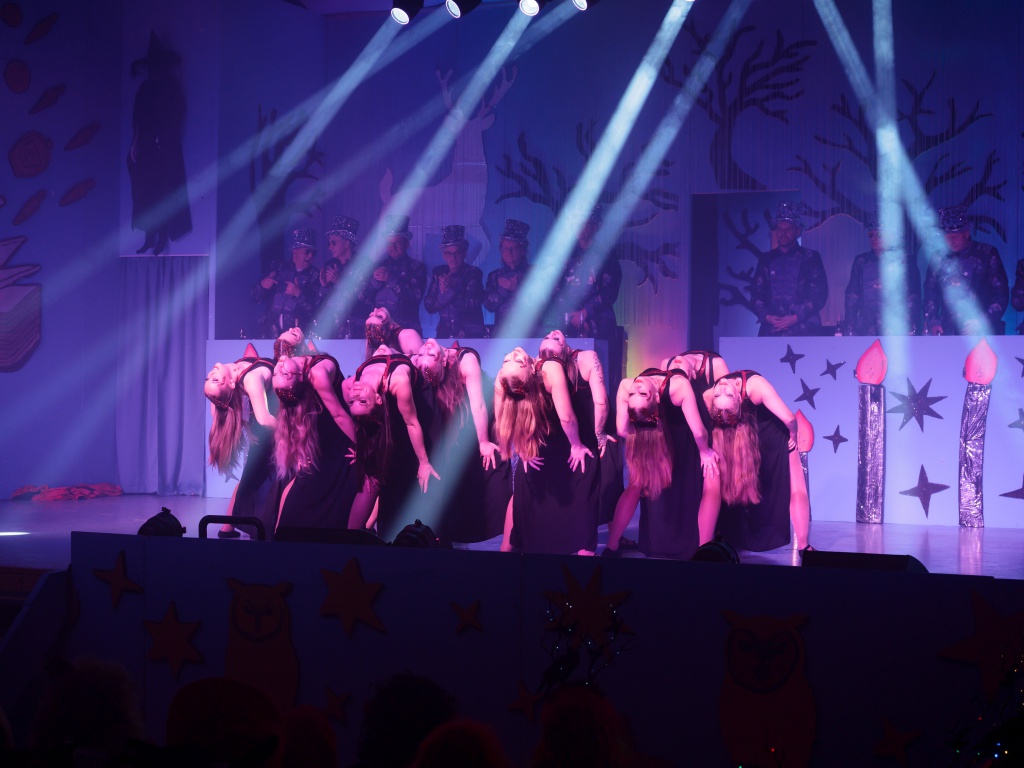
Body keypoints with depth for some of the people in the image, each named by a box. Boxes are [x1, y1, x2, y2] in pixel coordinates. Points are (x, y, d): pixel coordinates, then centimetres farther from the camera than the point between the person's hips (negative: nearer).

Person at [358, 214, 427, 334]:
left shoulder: (417, 267, 7)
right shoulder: (379, 266, 15)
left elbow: (416, 296, -9)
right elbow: (364, 299, 9)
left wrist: (390, 279, -15)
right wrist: (374, 280, -9)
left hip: (407, 330, -2)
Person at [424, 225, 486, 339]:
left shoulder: (473, 273, -2)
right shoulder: (438, 273, 8)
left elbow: (471, 305, -11)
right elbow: (429, 306, 3)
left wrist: (449, 290, -18)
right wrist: (443, 293, -15)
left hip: (470, 335, -3)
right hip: (445, 334, 3)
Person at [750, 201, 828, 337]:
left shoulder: (810, 258, 8)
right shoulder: (767, 259, 16)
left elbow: (820, 294, 2)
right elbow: (756, 293, 13)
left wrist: (796, 318, -9)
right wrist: (766, 316, -6)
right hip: (771, 330, 2)